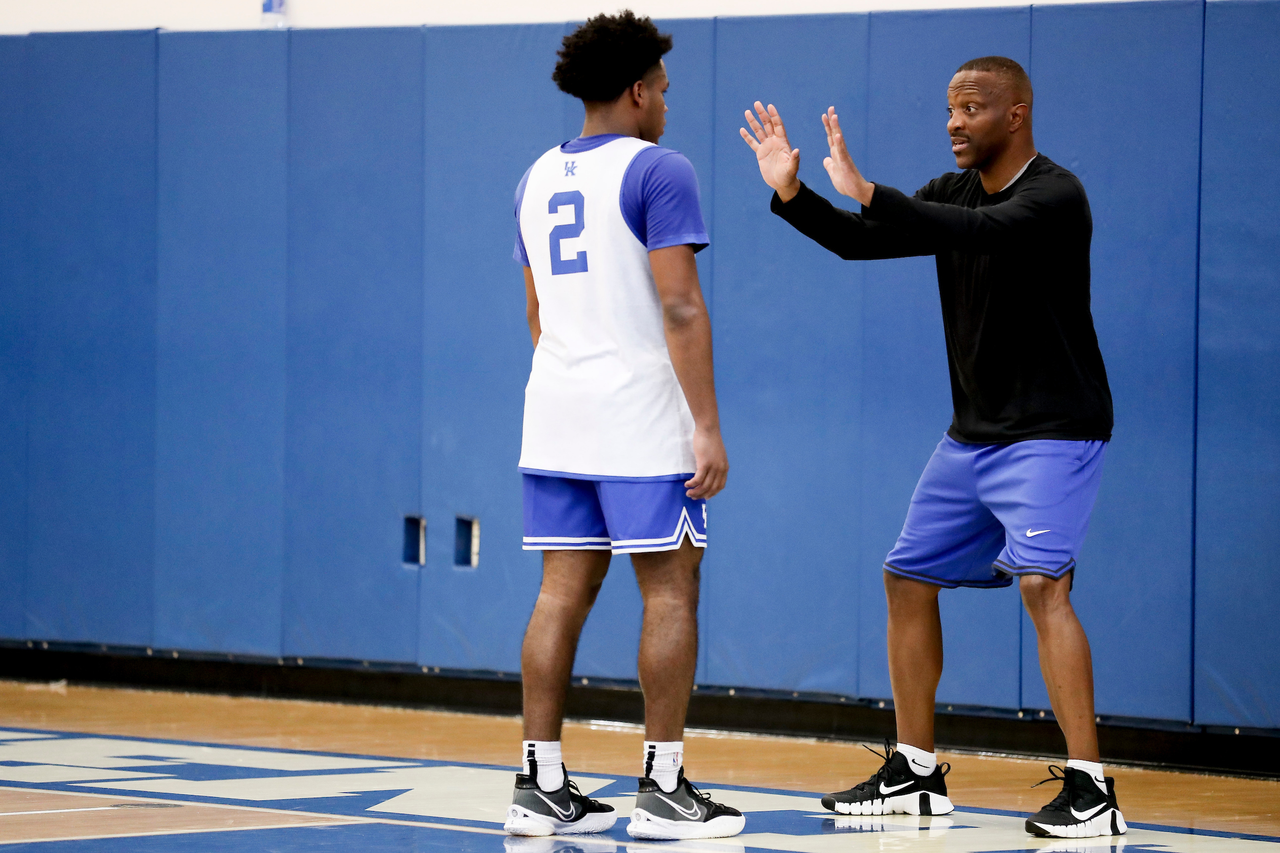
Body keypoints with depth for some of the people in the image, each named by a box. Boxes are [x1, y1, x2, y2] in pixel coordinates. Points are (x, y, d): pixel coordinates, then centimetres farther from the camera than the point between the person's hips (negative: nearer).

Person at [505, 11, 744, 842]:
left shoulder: (540, 177, 14)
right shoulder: (658, 170, -9)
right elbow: (681, 307, -15)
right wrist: (708, 426, -15)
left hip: (557, 401, 7)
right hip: (640, 411, -7)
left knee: (564, 591, 7)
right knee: (670, 591, 0)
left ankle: (542, 786, 6)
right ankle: (664, 789, 0)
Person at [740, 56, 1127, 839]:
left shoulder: (1054, 195, -17)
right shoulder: (953, 194, 8)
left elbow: (982, 231, -35)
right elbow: (860, 242, 6)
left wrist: (868, 193, -42)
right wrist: (790, 194, -11)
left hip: (1053, 431, -9)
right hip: (973, 434, 9)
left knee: (1042, 583, -23)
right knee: (908, 580, 10)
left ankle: (1090, 789, -23)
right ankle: (915, 775, 21)